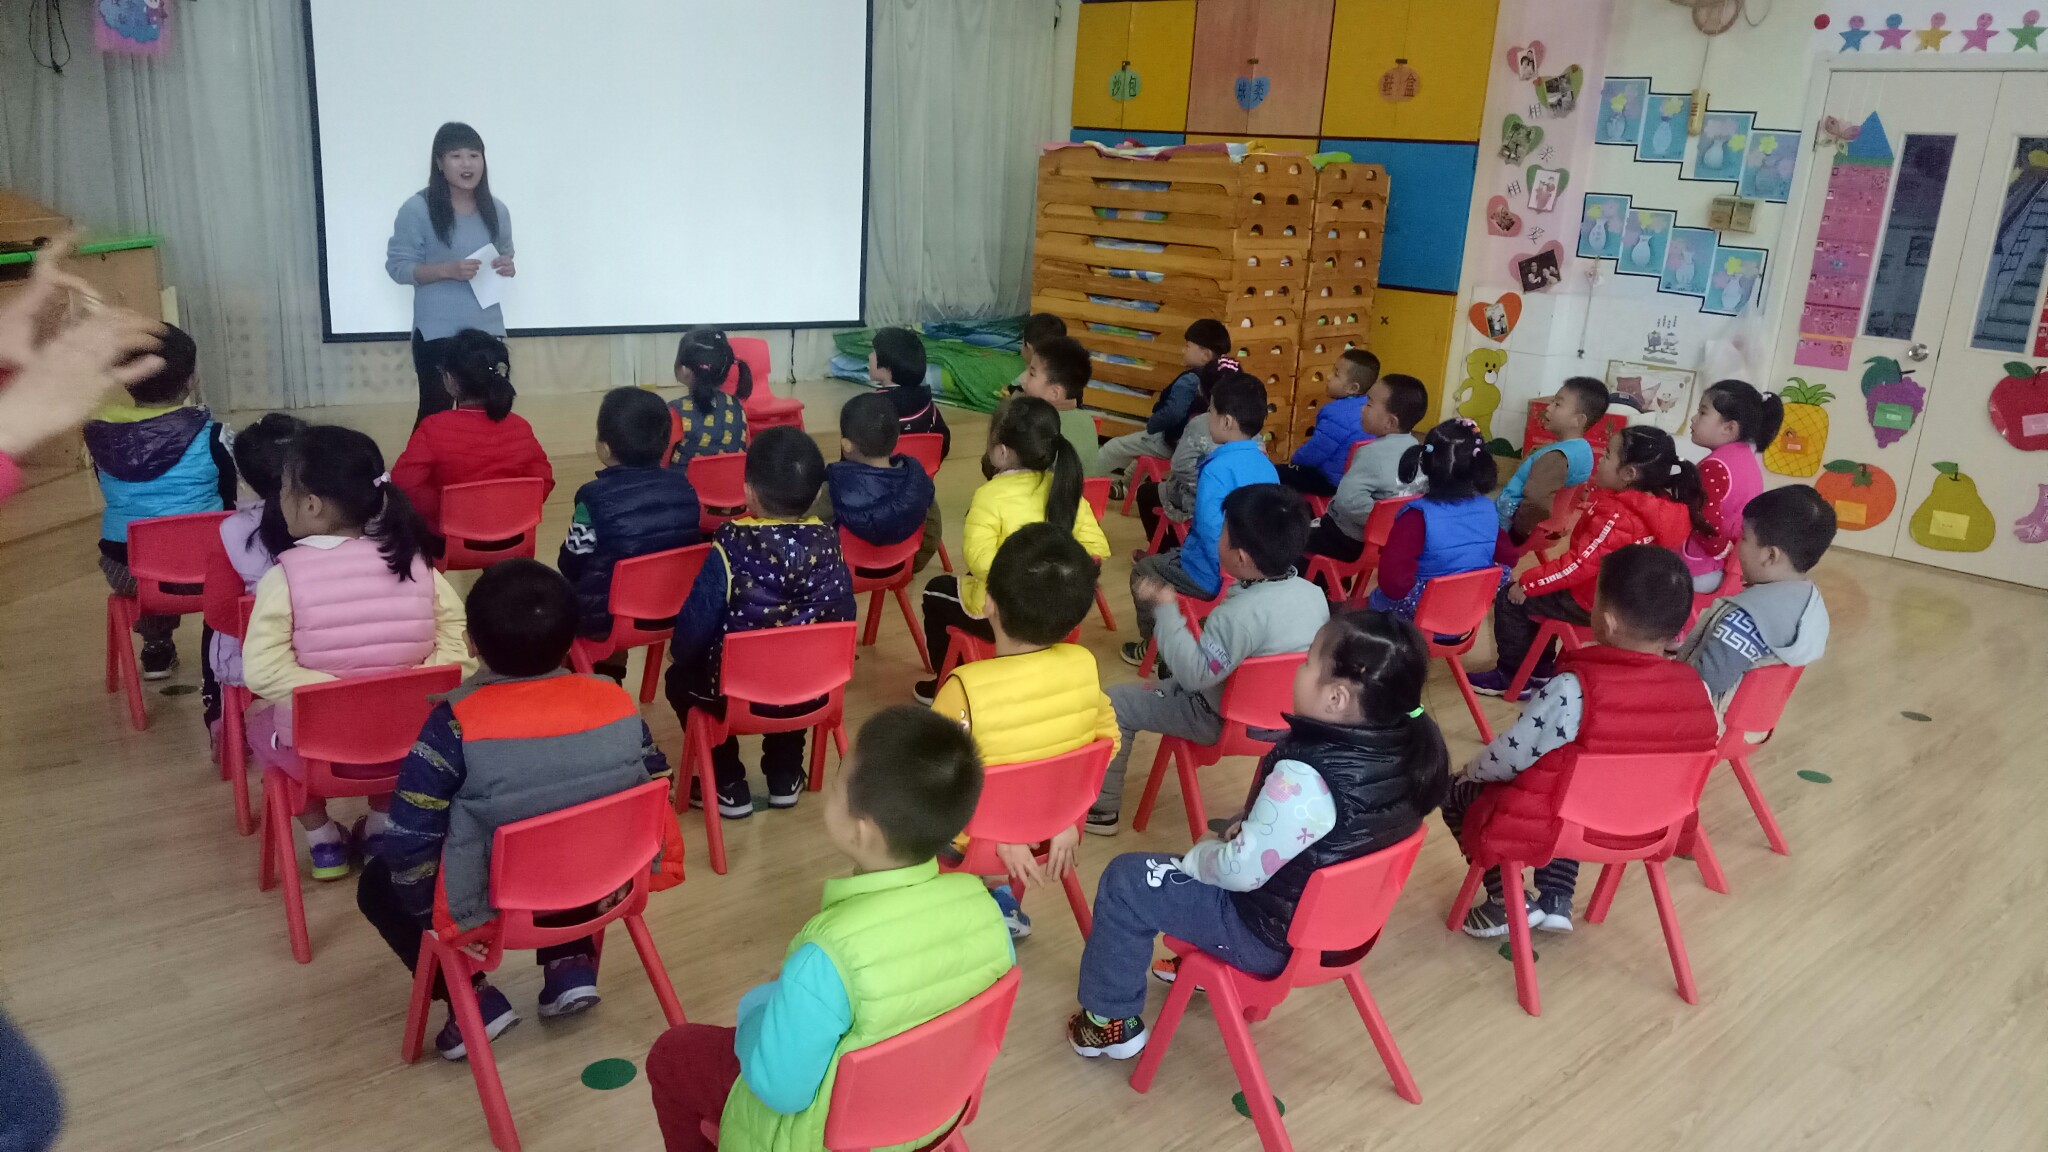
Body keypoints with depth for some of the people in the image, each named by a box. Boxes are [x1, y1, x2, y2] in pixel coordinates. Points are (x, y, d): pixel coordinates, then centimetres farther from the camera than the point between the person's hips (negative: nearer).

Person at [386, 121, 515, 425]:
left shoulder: (496, 210, 7)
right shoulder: (417, 209, -8)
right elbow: (397, 266, -7)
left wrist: (507, 267, -5)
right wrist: (447, 269, -21)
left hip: (487, 332, 4)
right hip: (437, 334, -4)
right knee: (435, 413, 0)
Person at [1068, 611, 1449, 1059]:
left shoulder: (1306, 778, -36)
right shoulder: (1408, 747, -11)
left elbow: (1241, 871, -24)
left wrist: (1197, 855, -5)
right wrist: (1250, 825, 3)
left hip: (1274, 934, -8)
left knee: (1126, 882, 5)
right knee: (1216, 844, 31)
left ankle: (1112, 1021, 18)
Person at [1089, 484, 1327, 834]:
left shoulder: (1243, 612, -35)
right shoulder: (1313, 593, -9)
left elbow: (1194, 674, -31)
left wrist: (1164, 606, -27)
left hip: (1223, 718, -8)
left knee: (1116, 703, 3)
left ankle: (1101, 808, 13)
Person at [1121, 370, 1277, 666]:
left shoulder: (1218, 468, -24)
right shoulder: (1267, 465, -1)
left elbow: (1210, 530, -28)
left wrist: (1221, 569, -12)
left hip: (1216, 576, -7)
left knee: (1143, 570, 19)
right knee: (1167, 557, 32)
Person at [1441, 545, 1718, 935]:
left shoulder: (1574, 689, -29)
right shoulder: (1696, 689, -13)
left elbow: (1510, 757, -18)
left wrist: (1469, 772, 4)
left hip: (1546, 825, -6)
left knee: (1455, 790, 19)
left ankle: (1508, 902, 17)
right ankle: (1556, 901, 29)